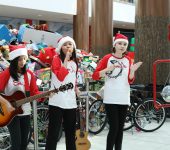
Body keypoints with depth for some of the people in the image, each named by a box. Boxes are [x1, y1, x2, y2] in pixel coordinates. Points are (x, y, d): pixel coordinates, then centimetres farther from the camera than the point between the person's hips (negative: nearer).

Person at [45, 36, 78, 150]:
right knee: (53, 132, -4)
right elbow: (60, 76, -19)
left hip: (71, 102, 6)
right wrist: (66, 60, -16)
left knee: (71, 132, 14)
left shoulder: (74, 62, 14)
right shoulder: (56, 59, -4)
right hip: (57, 101, -6)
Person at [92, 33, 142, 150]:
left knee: (120, 128, 10)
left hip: (124, 99, 5)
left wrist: (132, 71, -9)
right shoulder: (107, 58, -4)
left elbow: (130, 81, 9)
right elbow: (95, 76, -8)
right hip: (111, 99, -5)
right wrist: (108, 69, -21)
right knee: (114, 128, -9)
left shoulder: (128, 60, 10)